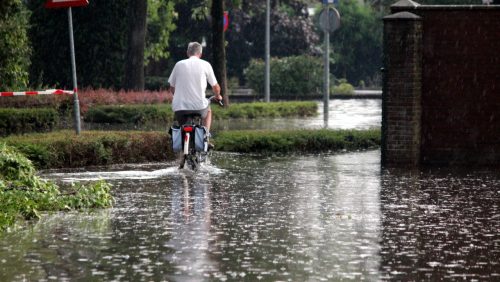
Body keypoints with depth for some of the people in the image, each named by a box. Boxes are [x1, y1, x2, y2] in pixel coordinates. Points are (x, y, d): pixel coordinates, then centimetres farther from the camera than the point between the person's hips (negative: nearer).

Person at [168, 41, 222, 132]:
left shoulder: (179, 64, 7)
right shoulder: (205, 65, 3)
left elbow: (172, 88, 14)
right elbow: (215, 87, 12)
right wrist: (218, 96, 35)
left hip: (179, 107, 1)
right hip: (198, 106, -1)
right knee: (208, 110, 32)